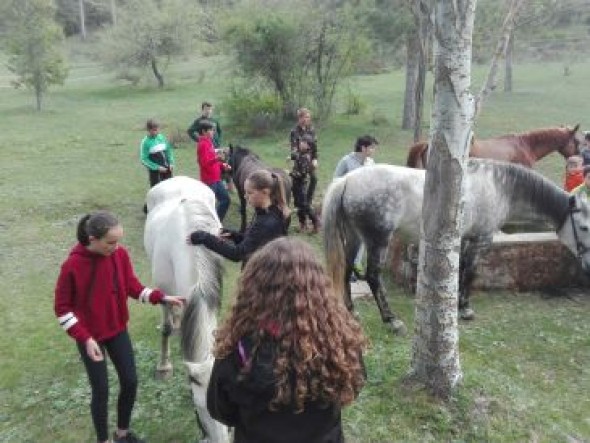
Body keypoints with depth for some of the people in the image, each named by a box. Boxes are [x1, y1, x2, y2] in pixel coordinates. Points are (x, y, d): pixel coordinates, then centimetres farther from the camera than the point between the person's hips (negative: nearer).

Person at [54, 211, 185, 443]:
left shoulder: (120, 254, -12)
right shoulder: (72, 265, -24)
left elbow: (132, 286, -1)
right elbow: (62, 308, -14)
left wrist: (162, 297, -15)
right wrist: (85, 338, -19)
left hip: (118, 330, 4)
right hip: (90, 337, -4)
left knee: (130, 382, 9)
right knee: (101, 390, 5)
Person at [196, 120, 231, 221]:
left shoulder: (209, 143, 15)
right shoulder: (203, 144, -15)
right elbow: (205, 163, -25)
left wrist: (222, 165, 11)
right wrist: (216, 158, -41)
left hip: (216, 179, 10)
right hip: (209, 180, -10)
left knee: (225, 199, 13)